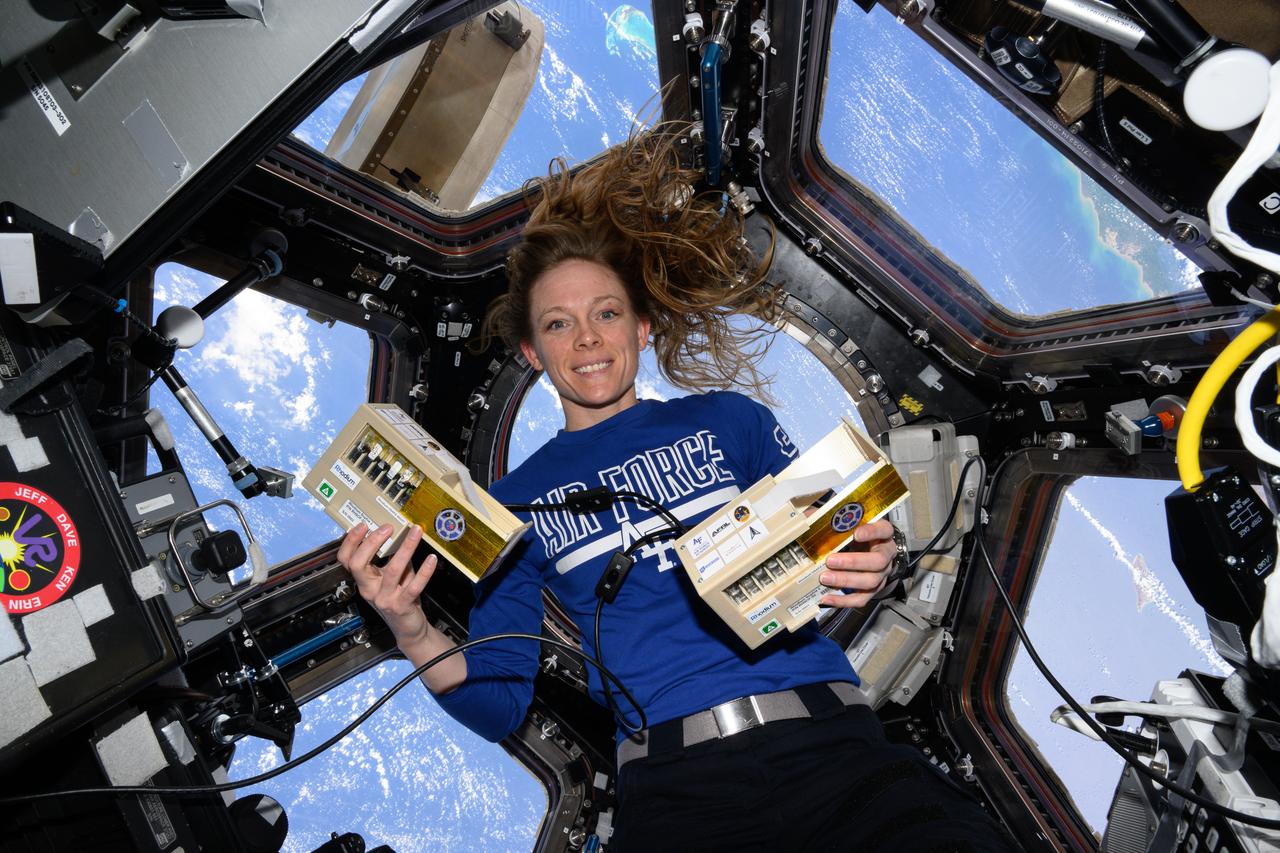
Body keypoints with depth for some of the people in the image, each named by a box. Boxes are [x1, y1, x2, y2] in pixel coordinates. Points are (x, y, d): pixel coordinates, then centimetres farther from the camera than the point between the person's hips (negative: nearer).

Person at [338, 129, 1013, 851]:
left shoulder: (728, 418, 15)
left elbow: (831, 547, 17)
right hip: (675, 782, 0)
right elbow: (501, 706, 10)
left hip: (830, 739, 1)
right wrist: (412, 631, -8)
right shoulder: (517, 505, 13)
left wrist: (869, 570, -7)